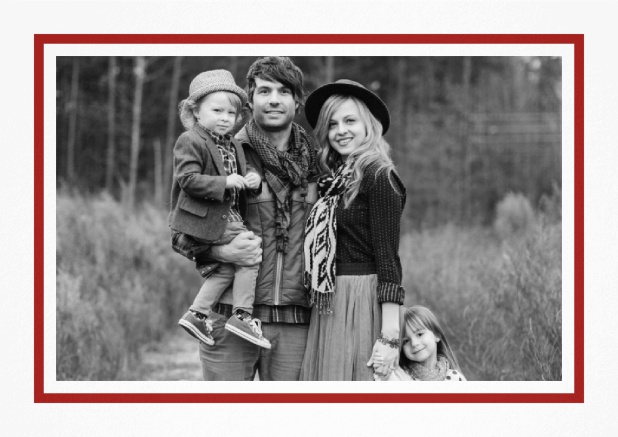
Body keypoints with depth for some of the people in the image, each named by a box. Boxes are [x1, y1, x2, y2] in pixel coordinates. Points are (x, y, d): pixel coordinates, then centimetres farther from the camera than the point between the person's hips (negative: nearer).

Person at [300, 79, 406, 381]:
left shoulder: (378, 177, -10)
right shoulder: (334, 178, 14)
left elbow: (388, 257, -15)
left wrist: (389, 333, -19)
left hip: (362, 306, -8)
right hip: (329, 308, 8)